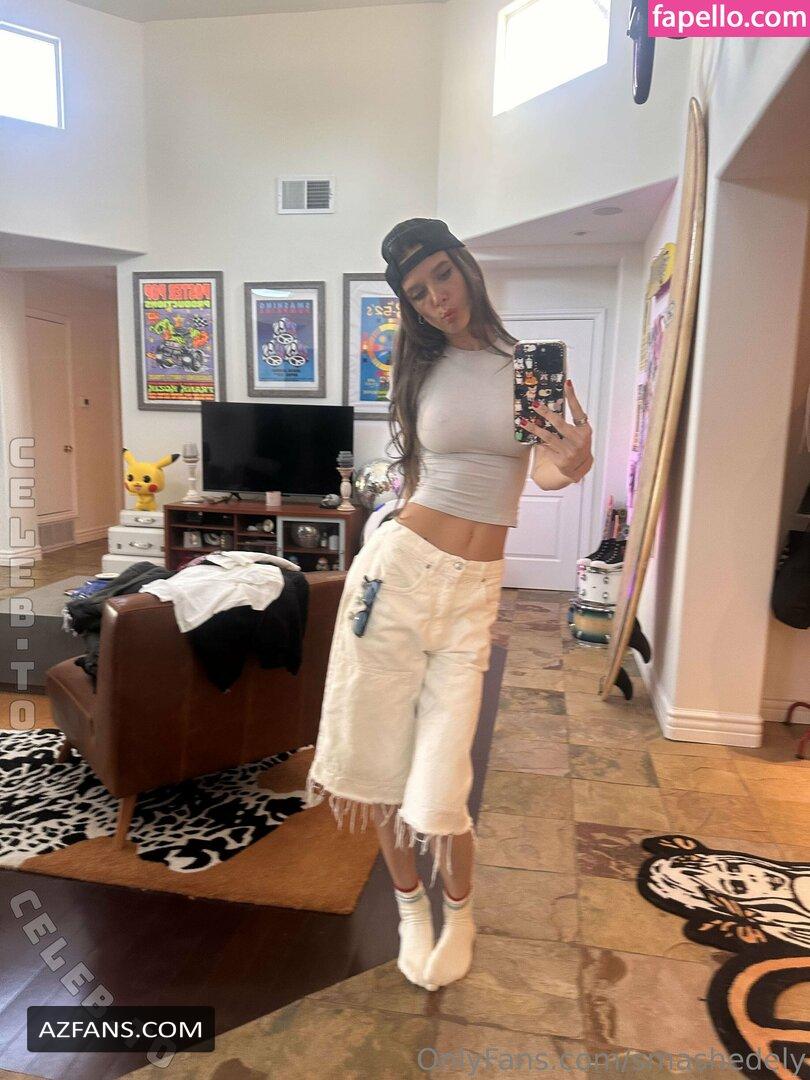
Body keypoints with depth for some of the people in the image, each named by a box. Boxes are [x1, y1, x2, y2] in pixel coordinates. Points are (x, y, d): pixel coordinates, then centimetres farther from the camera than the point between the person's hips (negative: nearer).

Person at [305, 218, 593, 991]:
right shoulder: (420, 367, 6)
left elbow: (546, 469, -6)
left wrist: (573, 465, -28)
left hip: (475, 587, -1)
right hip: (400, 565, 1)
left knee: (439, 779, 0)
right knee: (379, 755, 8)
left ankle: (460, 908, 34)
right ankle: (410, 904, 37)